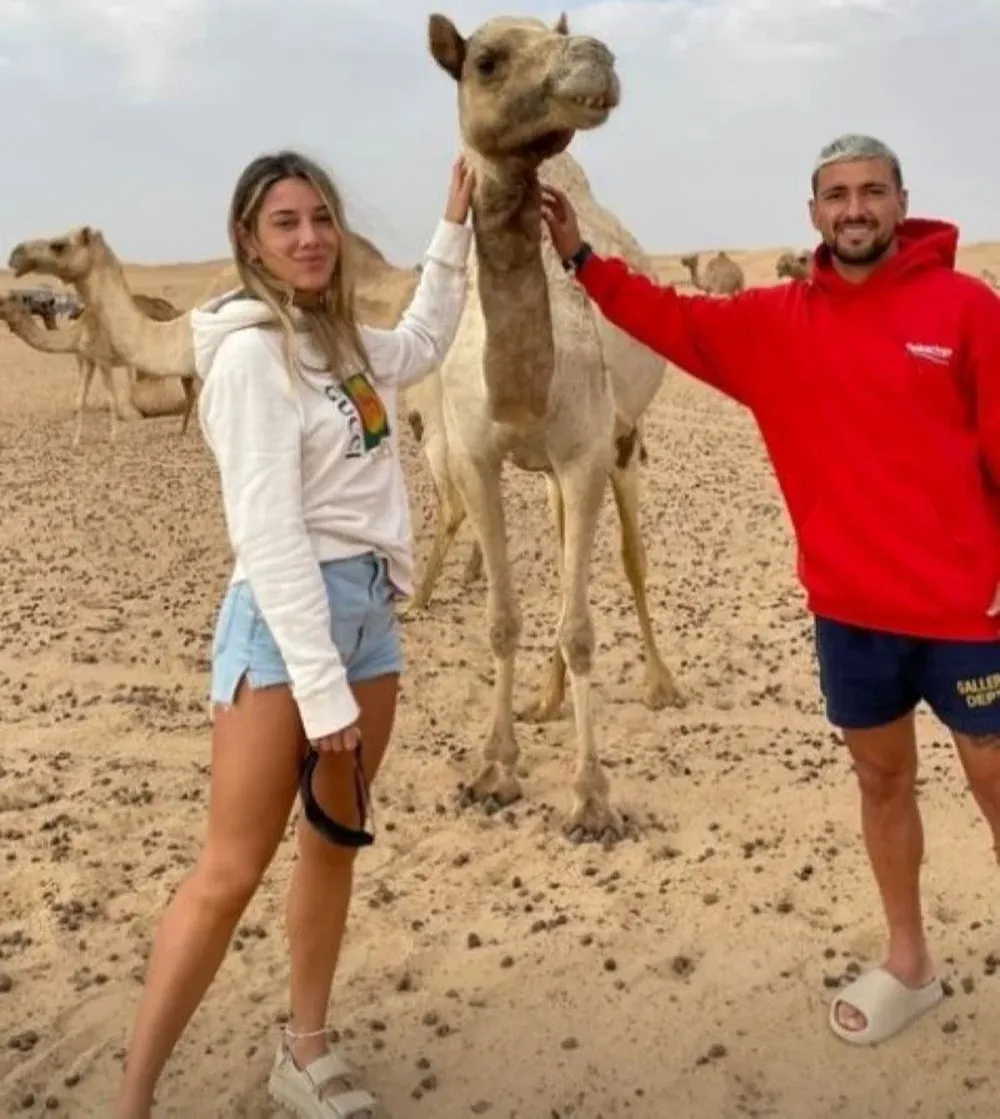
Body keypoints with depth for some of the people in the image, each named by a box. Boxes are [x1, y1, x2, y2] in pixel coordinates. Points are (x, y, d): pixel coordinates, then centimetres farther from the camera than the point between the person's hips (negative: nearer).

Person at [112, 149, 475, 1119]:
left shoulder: (339, 341, 11)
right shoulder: (250, 352, -13)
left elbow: (421, 345, 34)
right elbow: (267, 533, -19)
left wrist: (454, 229, 28)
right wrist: (320, 683, -22)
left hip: (368, 608, 8)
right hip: (285, 617, -8)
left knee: (334, 843, 14)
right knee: (233, 869, -6)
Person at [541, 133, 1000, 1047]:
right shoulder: (776, 322, 4)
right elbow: (672, 321, 1)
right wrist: (582, 260, -8)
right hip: (849, 610, 4)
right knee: (882, 779, 18)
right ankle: (908, 964, 37)